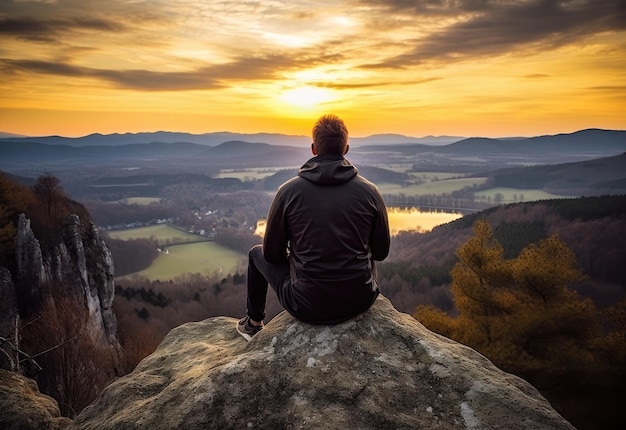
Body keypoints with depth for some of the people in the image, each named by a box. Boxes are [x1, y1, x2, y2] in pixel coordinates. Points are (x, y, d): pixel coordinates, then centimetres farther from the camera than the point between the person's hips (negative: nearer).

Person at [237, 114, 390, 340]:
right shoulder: (369, 191, -6)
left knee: (257, 253, 25)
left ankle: (253, 323, 41)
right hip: (361, 301, 2)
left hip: (306, 306, -2)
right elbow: (381, 252, 5)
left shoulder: (289, 190, -10)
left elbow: (272, 254, -1)